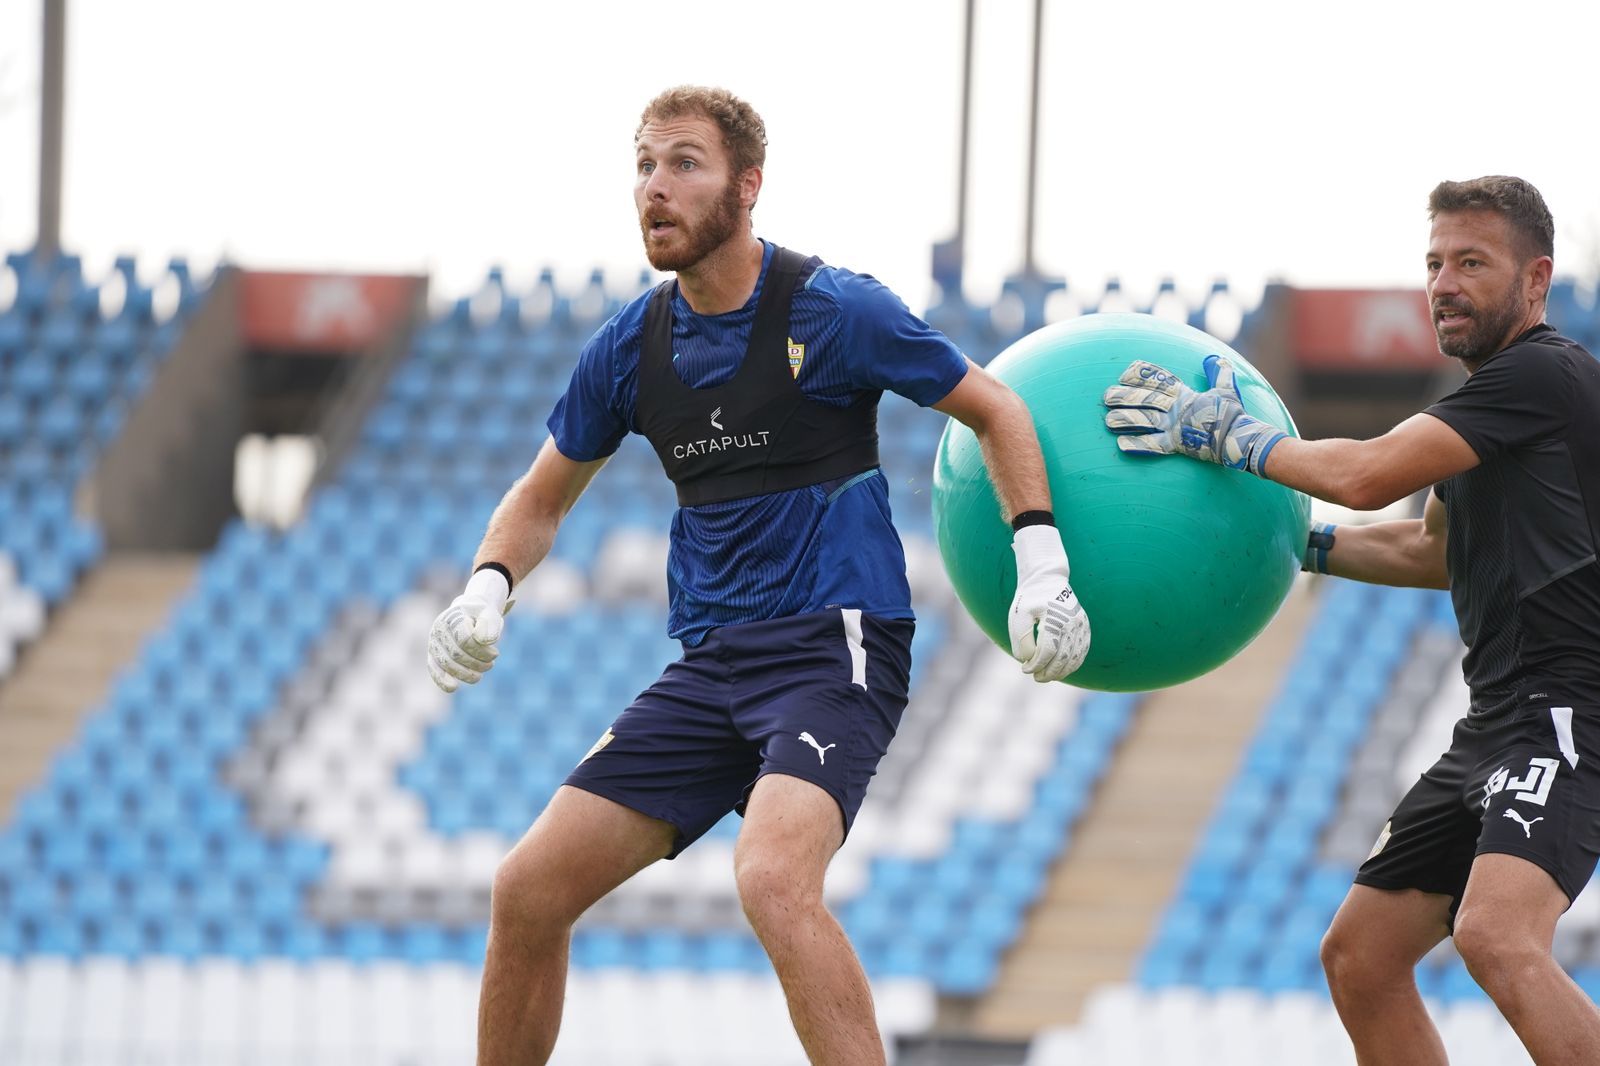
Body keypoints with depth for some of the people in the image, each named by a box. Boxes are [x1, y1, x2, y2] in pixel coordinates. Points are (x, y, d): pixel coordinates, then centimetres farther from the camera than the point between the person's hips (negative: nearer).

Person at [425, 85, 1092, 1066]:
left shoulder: (832, 311, -8)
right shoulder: (633, 346, 7)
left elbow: (995, 410, 3)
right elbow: (542, 497, 21)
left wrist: (1042, 569, -8)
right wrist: (488, 590, 0)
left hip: (836, 644, -6)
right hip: (711, 661, 6)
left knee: (773, 879, -33)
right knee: (530, 892, -1)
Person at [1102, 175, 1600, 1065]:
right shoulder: (1492, 397, 21)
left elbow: (1369, 474, -17)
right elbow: (1435, 551, 36)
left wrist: (1226, 433, -5)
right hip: (1494, 725, 11)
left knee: (1495, 934, -33)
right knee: (1359, 958, 11)